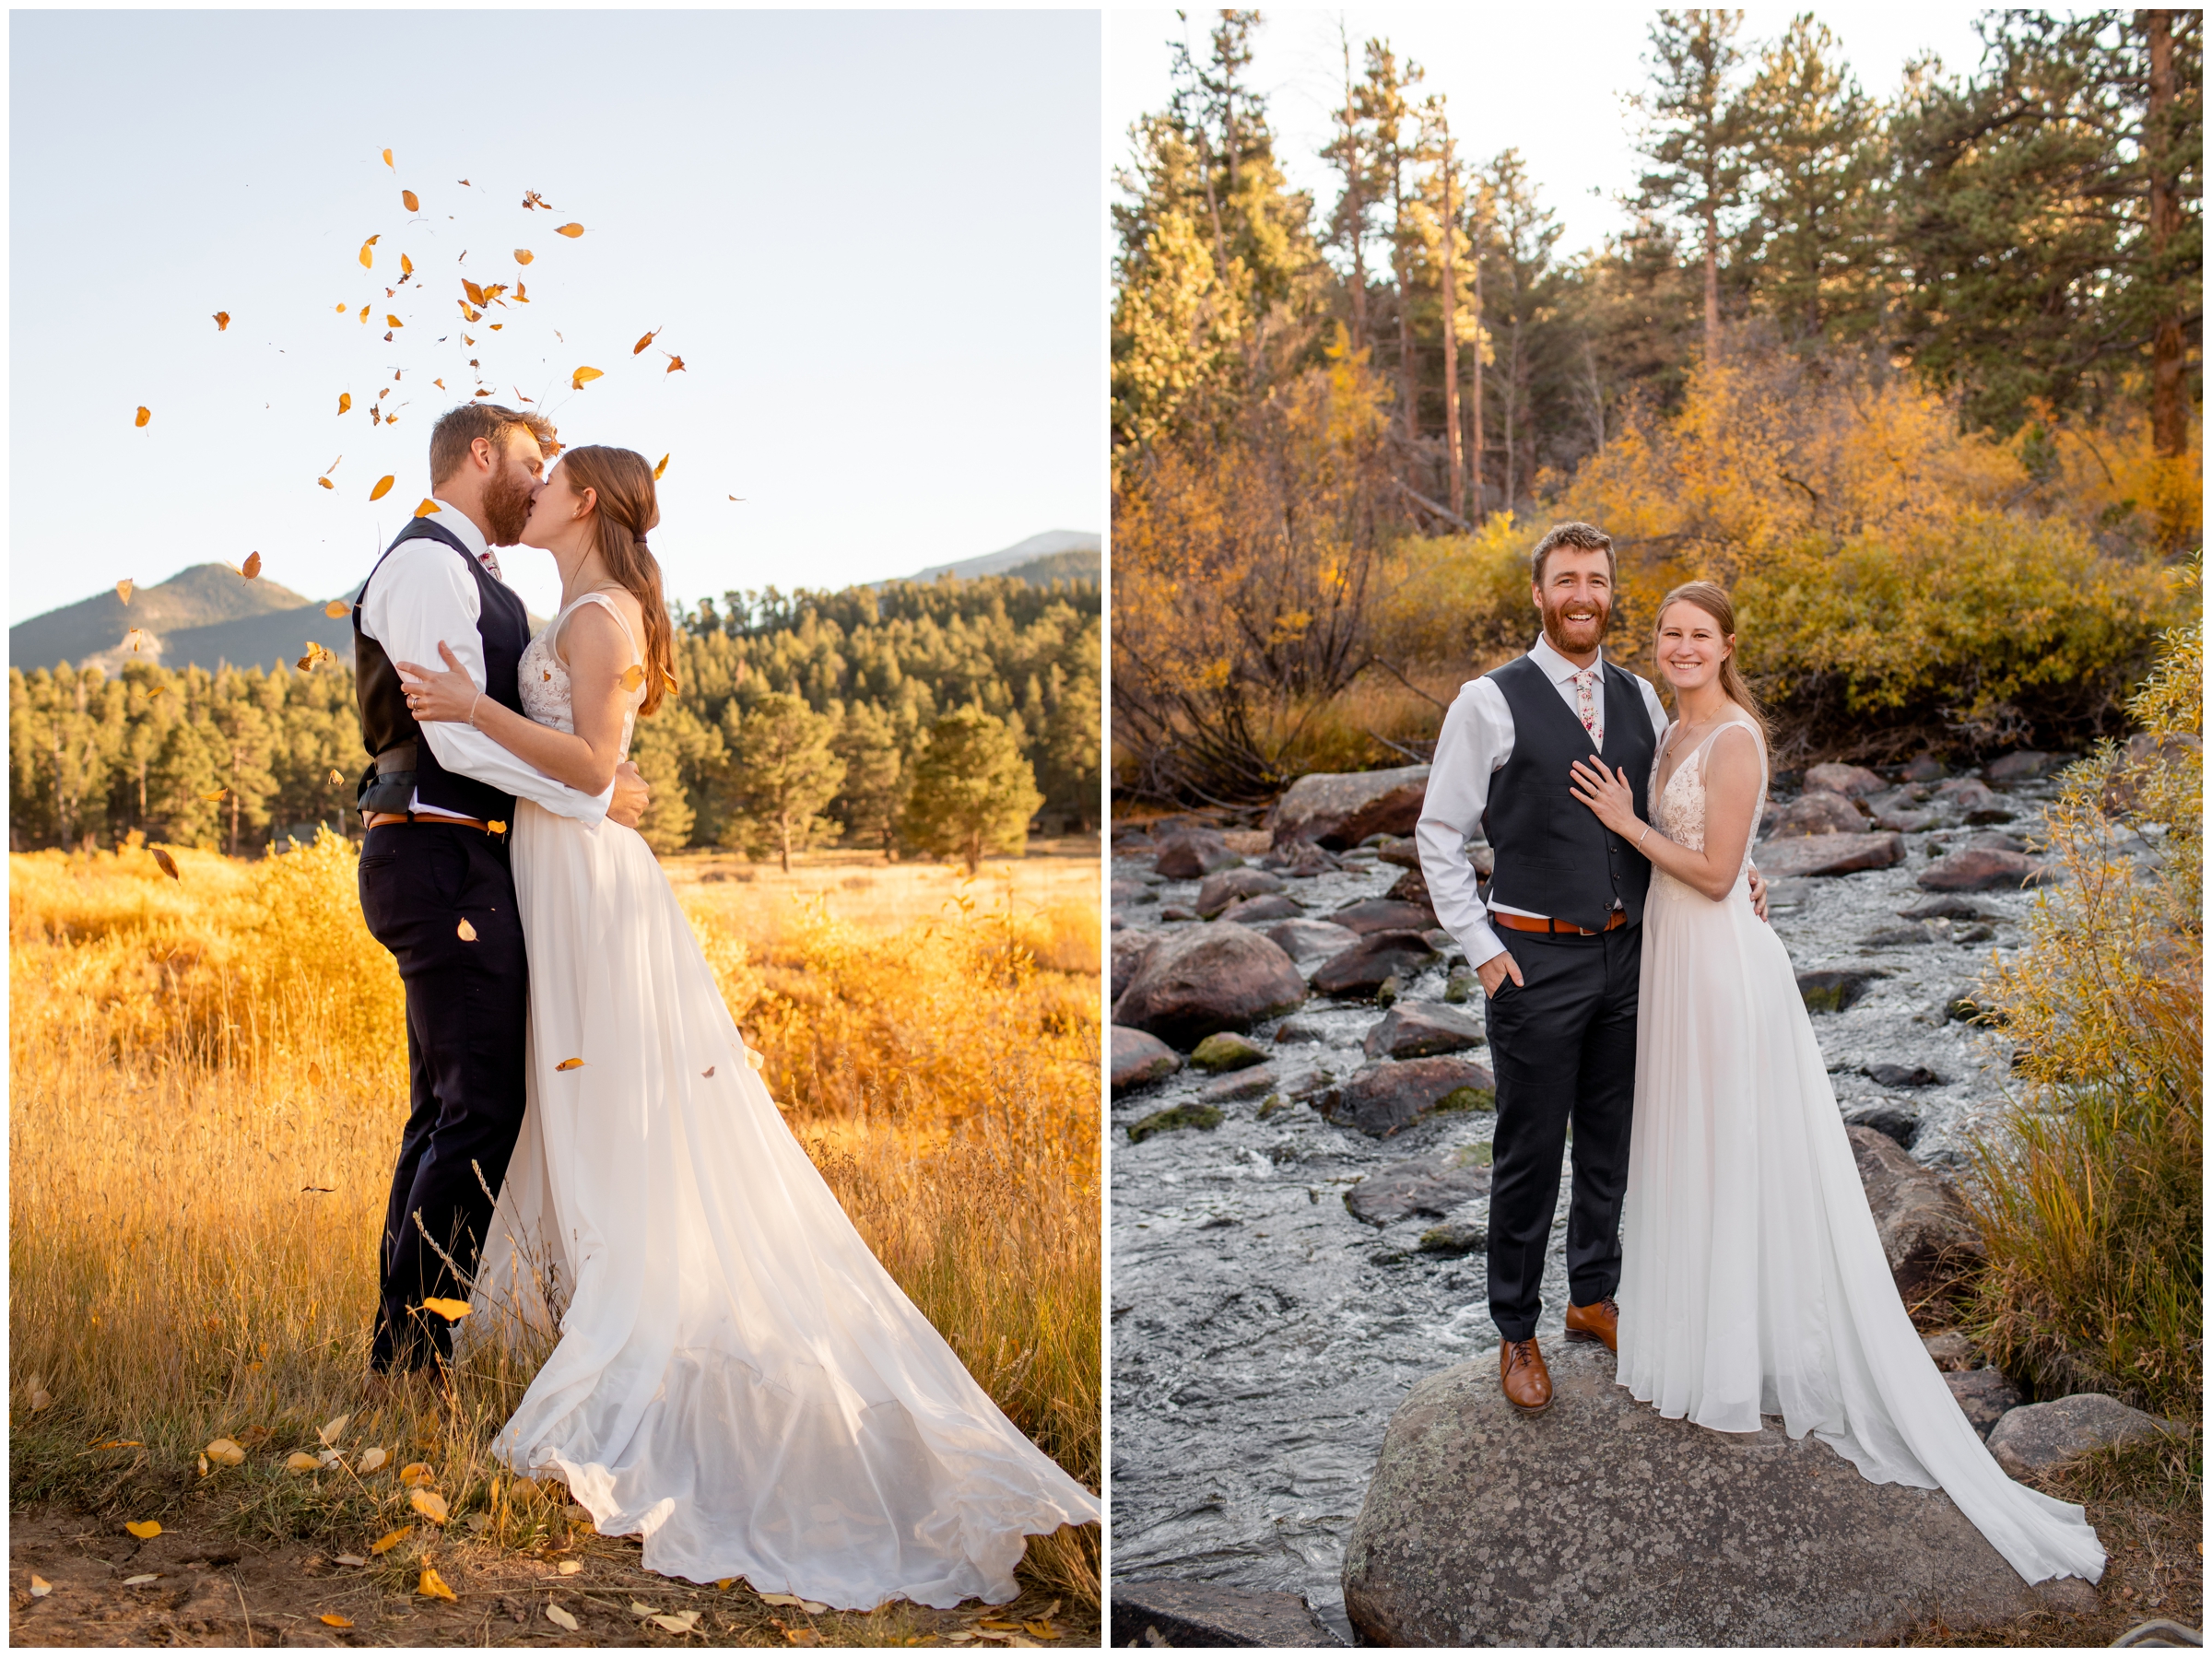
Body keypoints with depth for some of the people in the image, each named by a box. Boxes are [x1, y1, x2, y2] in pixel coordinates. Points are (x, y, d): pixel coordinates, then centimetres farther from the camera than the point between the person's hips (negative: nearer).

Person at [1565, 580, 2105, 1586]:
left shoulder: (1734, 739, -18)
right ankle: (1705, 1336, 31)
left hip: (1719, 960, -9)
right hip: (1673, 949, 9)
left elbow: (1715, 873, -20)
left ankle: (1736, 1365, 15)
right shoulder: (1678, 732, 9)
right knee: (1687, 1150, 17)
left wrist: (1624, 821, -15)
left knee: (1729, 1159, 2)